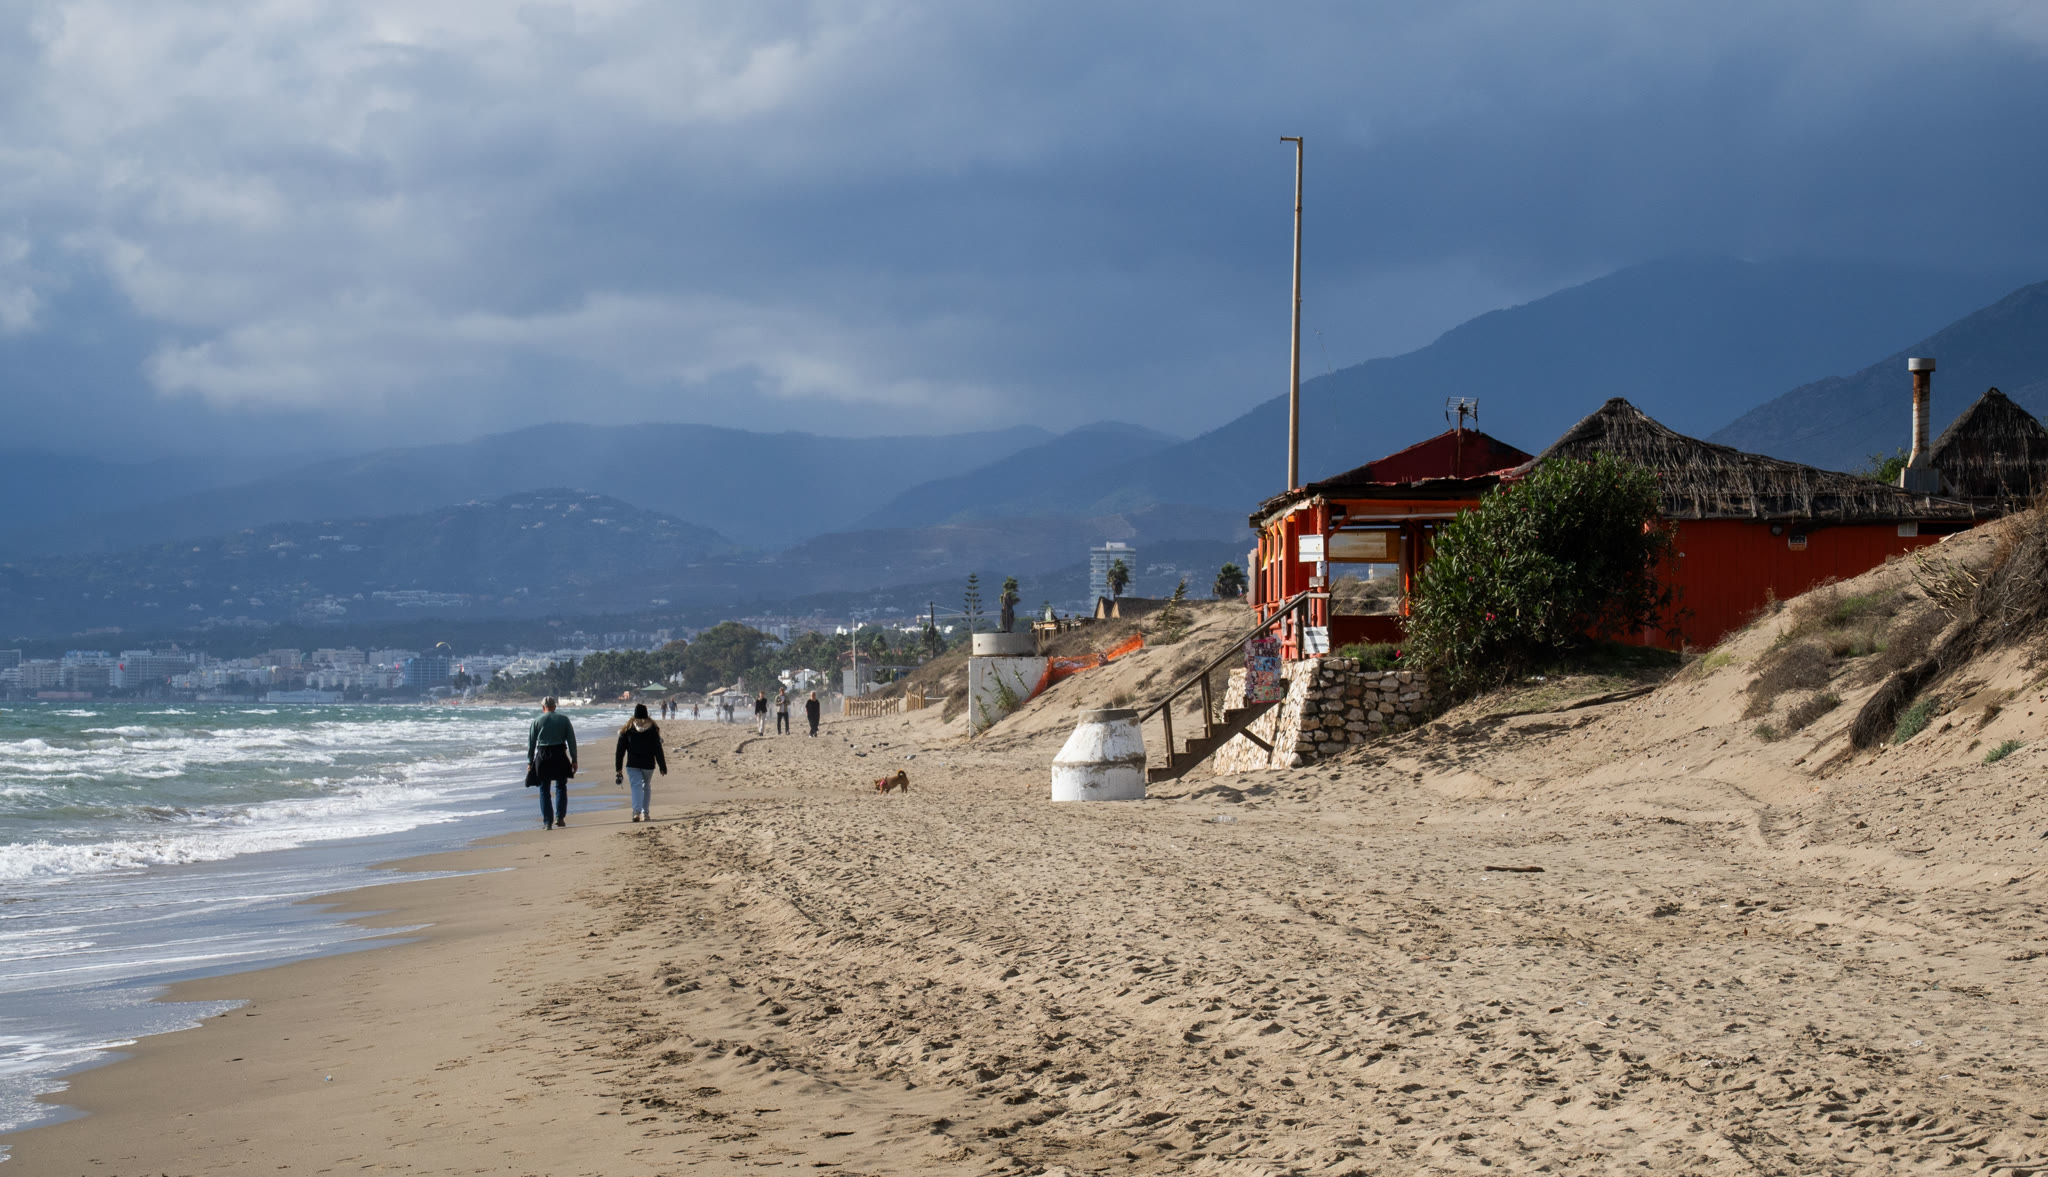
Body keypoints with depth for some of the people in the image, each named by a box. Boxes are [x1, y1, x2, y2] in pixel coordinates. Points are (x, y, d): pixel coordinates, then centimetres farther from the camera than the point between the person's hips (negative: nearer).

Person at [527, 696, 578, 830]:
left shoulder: (537, 721, 1)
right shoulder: (564, 719, 3)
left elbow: (531, 743, 2)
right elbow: (572, 741, 2)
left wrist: (530, 762, 8)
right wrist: (574, 760, 6)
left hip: (542, 757, -1)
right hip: (560, 756, 1)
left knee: (544, 790, 6)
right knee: (561, 787, 15)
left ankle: (547, 822, 2)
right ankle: (559, 817, 4)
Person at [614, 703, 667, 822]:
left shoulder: (627, 728, 1)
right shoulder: (652, 728, -1)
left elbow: (620, 750, 1)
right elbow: (658, 749, -3)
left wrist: (618, 769, 5)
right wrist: (663, 767, 2)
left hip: (632, 764, -1)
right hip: (648, 763, 1)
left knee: (636, 786, -6)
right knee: (646, 786, 18)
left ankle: (636, 811, -26)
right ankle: (645, 813, 20)